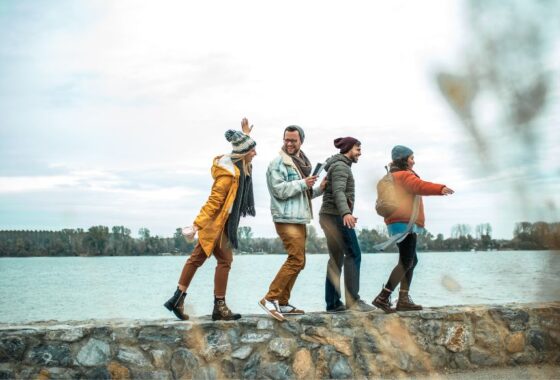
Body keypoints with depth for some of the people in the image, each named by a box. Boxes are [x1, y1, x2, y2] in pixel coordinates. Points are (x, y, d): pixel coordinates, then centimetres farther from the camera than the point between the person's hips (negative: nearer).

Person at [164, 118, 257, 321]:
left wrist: (245, 134, 30)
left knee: (197, 258, 11)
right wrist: (197, 225, -24)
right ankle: (219, 307, -1)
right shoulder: (228, 174, -21)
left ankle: (177, 299, 16)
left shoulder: (239, 166, 7)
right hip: (215, 222, -10)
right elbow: (213, 201, -24)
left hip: (220, 222, 10)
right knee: (225, 260, -6)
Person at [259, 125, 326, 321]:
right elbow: (279, 190, -18)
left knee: (297, 261, 11)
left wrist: (319, 189, 10)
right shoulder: (278, 163, -8)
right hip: (286, 219, -9)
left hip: (299, 219, 9)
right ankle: (270, 299, -14)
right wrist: (303, 184, -17)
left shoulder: (301, 163, 19)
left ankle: (282, 303, 17)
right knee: (296, 260, -17)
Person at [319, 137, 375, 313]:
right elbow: (338, 192, -24)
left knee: (336, 258, 8)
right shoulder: (341, 166, -9)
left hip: (328, 216, 11)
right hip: (336, 215, -11)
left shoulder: (339, 165, 23)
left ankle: (333, 303, 7)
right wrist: (345, 213, -39)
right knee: (353, 254, -11)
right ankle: (353, 300, -13)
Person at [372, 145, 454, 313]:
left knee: (411, 261, 12)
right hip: (404, 223, -11)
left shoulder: (393, 176, 25)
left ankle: (403, 299, 8)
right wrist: (440, 188, -34)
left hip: (401, 223, 11)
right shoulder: (404, 175, -8)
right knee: (406, 262, -14)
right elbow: (420, 186, -24)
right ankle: (383, 297, -19)